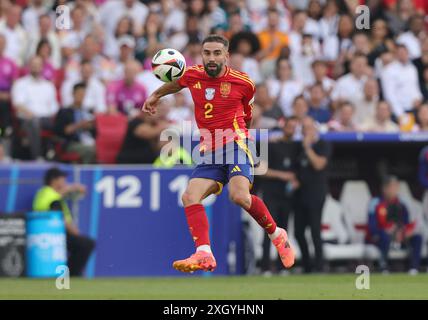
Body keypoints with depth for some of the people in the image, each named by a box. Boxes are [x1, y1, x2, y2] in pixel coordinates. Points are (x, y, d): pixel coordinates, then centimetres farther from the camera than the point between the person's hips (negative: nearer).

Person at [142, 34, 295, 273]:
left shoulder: (243, 83, -2)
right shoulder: (193, 75, 7)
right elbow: (177, 83, 33)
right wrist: (156, 95, 45)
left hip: (236, 144, -5)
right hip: (210, 154, 5)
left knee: (239, 195, -27)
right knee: (190, 197, -17)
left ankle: (277, 235, -6)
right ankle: (204, 254, -24)